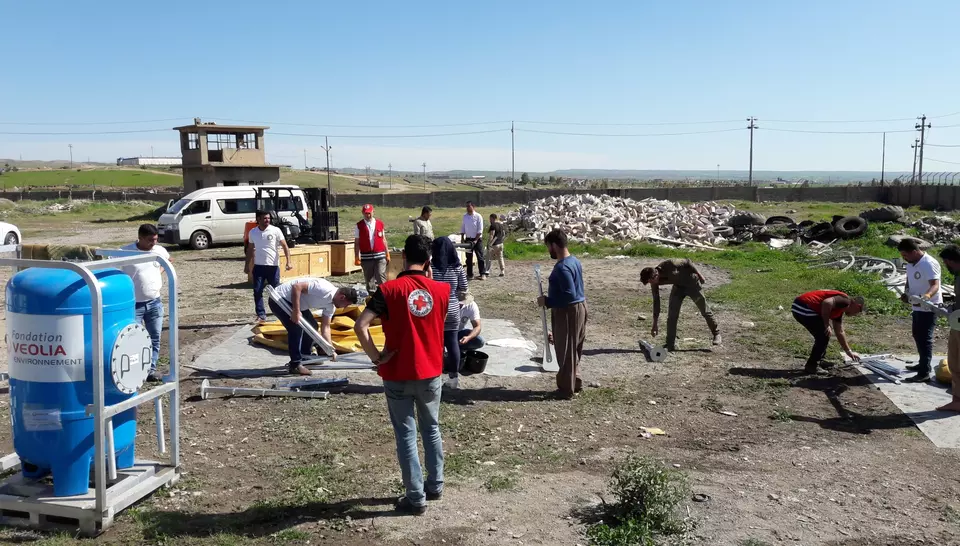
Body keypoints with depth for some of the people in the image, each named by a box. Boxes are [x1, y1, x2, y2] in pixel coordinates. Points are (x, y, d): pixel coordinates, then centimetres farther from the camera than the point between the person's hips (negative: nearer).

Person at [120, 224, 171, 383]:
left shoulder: (160, 250, 1)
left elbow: (168, 260, 24)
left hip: (155, 303, 5)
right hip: (134, 305, -5)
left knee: (155, 338, 10)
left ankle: (151, 369, 21)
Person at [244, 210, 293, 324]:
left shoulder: (275, 230, -6)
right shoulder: (252, 232, 4)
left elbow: (285, 246, -6)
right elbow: (250, 249, 16)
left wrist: (288, 262, -18)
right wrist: (247, 265, 15)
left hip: (273, 266, -3)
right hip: (258, 266, 3)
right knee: (257, 291, -1)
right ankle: (261, 315, 6)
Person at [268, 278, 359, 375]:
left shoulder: (331, 306, 2)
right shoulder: (324, 289, -28)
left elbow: (325, 327, 7)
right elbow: (296, 286, -32)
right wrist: (296, 311, -32)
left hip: (294, 302, 10)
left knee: (312, 326, 11)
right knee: (296, 328, -20)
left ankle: (305, 357, 25)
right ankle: (295, 364, -11)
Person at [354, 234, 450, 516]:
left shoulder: (389, 289, -13)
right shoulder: (441, 289, -3)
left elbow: (360, 326, -22)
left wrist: (376, 357, -10)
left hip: (398, 375, -3)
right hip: (431, 372, 3)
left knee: (406, 436, 7)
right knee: (431, 429, 21)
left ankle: (416, 497, 13)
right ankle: (435, 486, 31)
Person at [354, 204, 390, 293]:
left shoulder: (380, 223, 8)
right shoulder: (359, 226, 2)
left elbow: (383, 239, 13)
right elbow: (356, 243, 3)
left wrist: (387, 254, 11)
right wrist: (357, 258, -1)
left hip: (380, 256, 0)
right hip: (366, 257, 0)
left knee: (381, 277, -9)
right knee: (369, 279, 7)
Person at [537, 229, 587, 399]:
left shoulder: (562, 267, -24)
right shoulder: (574, 261, 8)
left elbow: (570, 295, -29)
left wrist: (547, 301, -20)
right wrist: (551, 299, 18)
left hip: (567, 311, -10)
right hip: (578, 307, 10)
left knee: (565, 351, 2)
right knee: (573, 350, 20)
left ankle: (566, 389, 12)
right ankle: (575, 383, 30)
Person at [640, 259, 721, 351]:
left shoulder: (669, 265, -36)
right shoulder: (654, 283, -17)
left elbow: (687, 262, -20)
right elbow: (656, 302, -10)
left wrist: (699, 275, -15)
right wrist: (655, 324, -8)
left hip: (692, 283, -4)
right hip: (678, 286, 4)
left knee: (705, 310, 9)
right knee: (672, 315, -9)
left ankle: (716, 334, 28)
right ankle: (671, 344, -2)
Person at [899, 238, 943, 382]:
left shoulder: (929, 264, -23)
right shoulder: (911, 263, 6)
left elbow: (935, 284, -31)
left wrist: (927, 295, -51)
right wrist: (905, 293, -1)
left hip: (929, 307, -10)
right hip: (917, 307, 10)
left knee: (925, 338, -8)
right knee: (917, 336, 20)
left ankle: (924, 373, -5)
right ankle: (923, 364, 35)